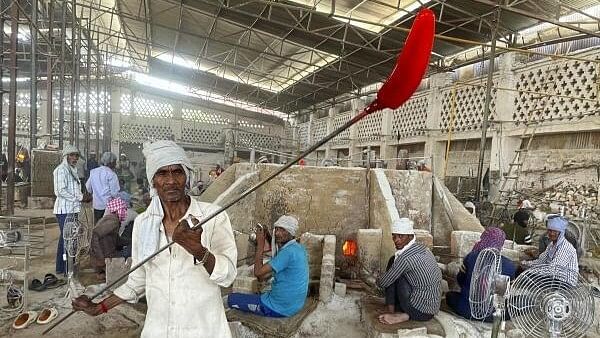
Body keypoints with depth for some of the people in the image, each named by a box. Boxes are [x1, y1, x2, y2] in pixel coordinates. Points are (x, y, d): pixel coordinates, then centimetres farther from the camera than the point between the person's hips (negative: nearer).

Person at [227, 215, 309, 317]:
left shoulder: (288, 252, -25)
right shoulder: (298, 248, 5)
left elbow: (258, 272, -23)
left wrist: (260, 245, -15)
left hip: (280, 308, -10)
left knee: (232, 299, -1)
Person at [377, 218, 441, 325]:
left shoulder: (406, 257, -25)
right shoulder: (420, 248, 2)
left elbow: (384, 283, -15)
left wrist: (378, 281, 6)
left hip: (422, 312, -9)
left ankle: (405, 315, 1)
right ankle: (391, 309, 7)